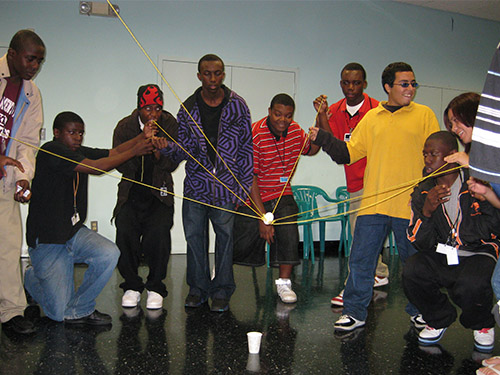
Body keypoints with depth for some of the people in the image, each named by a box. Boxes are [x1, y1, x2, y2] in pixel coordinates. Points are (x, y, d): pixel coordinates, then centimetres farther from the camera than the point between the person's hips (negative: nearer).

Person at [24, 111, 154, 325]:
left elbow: (114, 153, -6)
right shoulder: (51, 151, -18)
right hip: (47, 240, -7)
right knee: (59, 313, -2)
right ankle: (31, 278, 31)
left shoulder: (80, 153, 6)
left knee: (109, 254, -24)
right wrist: (134, 151, -26)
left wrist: (142, 137, -22)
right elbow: (96, 167, -27)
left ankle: (79, 310, 0)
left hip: (74, 231, 7)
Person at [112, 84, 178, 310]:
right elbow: (121, 165, -12)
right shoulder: (125, 127, -3)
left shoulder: (169, 124, -3)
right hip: (131, 191, 1)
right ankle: (131, 285, 3)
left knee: (159, 233, -20)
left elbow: (172, 164, -6)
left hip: (159, 192, -1)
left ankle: (155, 287, -2)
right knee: (125, 233, -17)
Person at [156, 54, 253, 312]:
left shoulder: (236, 105, 1)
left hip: (226, 185, -2)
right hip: (196, 184, 2)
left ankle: (221, 291, 15)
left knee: (225, 236, 0)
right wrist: (167, 147, -17)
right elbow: (185, 150, 6)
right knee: (194, 236, 5)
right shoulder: (187, 108, 5)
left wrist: (244, 187, -2)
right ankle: (198, 288, 21)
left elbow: (246, 148, 2)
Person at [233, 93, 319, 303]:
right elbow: (250, 179, -21)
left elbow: (311, 150, 20)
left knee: (289, 230, -21)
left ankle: (284, 282, -5)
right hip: (253, 199, -4)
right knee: (242, 245, 4)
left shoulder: (295, 131, -1)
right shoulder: (254, 135, -20)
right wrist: (263, 218, -23)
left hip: (282, 195, 4)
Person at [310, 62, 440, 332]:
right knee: (361, 259, 3)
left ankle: (418, 310, 32)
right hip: (373, 203, 2)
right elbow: (349, 153, 11)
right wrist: (322, 139, -1)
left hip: (411, 205, -1)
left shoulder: (424, 114, 6)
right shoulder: (371, 118, 11)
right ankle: (354, 312, 16)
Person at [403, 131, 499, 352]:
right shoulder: (423, 192, 2)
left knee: (470, 286, -34)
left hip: (478, 253, -3)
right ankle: (439, 319, 7)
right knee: (411, 271, -25)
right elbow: (419, 244, -5)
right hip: (441, 257, 3)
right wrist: (426, 211, -20)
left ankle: (482, 325, 6)